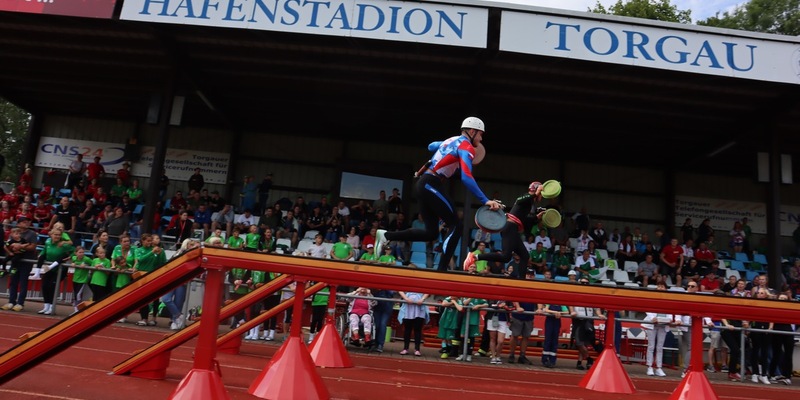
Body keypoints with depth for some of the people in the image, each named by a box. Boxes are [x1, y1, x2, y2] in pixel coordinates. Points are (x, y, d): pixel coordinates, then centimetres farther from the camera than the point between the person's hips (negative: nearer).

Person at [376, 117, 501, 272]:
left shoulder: (452, 140, 20)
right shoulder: (466, 146, -6)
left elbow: (431, 146, 42)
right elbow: (466, 178, -20)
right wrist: (485, 201, -24)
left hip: (423, 185, 9)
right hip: (432, 185, -9)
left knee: (431, 233, 9)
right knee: (455, 226, -8)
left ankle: (385, 235, 7)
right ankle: (442, 269, -13)